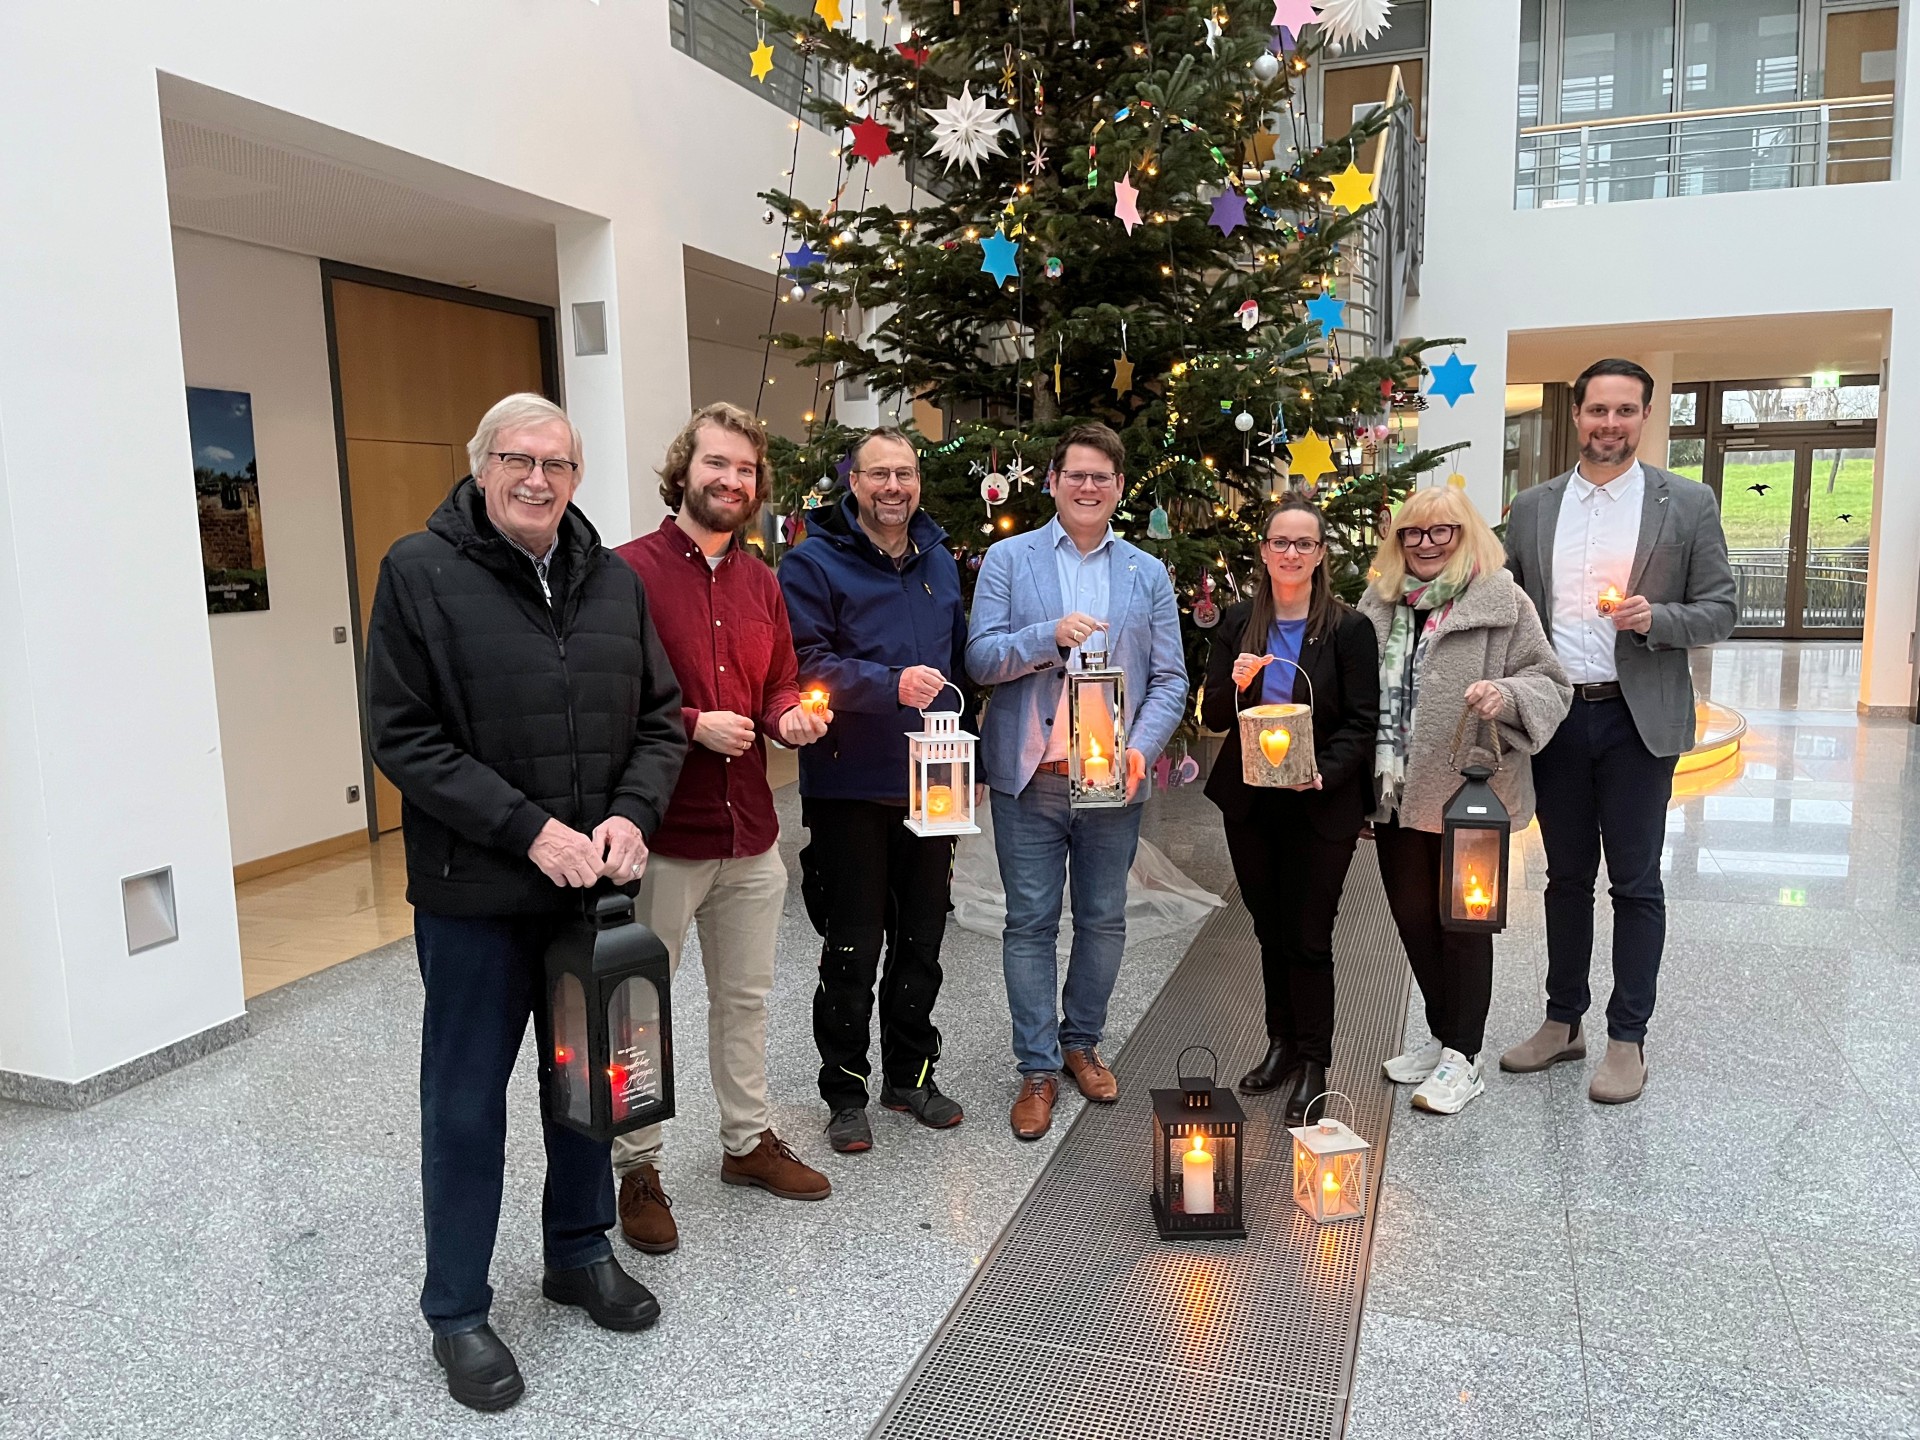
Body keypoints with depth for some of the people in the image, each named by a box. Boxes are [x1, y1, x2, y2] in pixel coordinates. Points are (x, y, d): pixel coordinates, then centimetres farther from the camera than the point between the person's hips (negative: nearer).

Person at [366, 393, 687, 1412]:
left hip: (595, 884, 5)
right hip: (475, 894, -4)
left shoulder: (613, 581, 6)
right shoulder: (420, 572, -8)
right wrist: (530, 829, -20)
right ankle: (457, 1311, 27)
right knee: (466, 1103, 9)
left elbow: (660, 717, 8)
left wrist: (631, 813, -11)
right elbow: (402, 736, -13)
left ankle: (579, 1252, 40)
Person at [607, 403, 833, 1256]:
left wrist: (788, 718, -2)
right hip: (661, 835, -6)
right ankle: (636, 1169, 25)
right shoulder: (630, 570, -11)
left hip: (751, 833, 7)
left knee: (745, 996, 19)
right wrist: (694, 726, -22)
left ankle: (747, 1139, 37)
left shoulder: (761, 581, 10)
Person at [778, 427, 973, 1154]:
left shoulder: (939, 560, 13)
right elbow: (807, 665, -18)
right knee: (852, 949, 4)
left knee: (921, 941, 15)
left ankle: (911, 1074, 32)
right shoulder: (815, 562, -7)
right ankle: (845, 1091, 20)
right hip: (851, 787, -6)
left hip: (929, 785, 6)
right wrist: (891, 685, -29)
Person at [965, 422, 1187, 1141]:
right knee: (1031, 923, 3)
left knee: (1104, 921, 12)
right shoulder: (1009, 559, 3)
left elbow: (1170, 678, 6)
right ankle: (1038, 1068, 15)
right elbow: (980, 657, -4)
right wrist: (1052, 635, -20)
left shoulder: (1148, 574, 9)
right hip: (1030, 777, -2)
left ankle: (1081, 1041, 32)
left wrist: (1141, 746, -10)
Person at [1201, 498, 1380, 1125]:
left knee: (1308, 937, 1)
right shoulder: (1238, 623, 3)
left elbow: (1360, 723, -6)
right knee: (1269, 929, 14)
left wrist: (1323, 772, -22)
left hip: (1321, 807, -3)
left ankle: (1313, 1066, 15)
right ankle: (1281, 1043, 31)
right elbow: (1211, 716, 3)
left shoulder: (1348, 629, -6)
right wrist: (1235, 684, -18)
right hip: (1249, 802, 4)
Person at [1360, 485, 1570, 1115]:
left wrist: (1508, 695, -27)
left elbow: (1549, 684, -7)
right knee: (1413, 918, 14)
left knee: (1463, 923, 5)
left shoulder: (1501, 601, -6)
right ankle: (1443, 1037, 33)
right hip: (1396, 796, 6)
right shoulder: (1379, 603, 10)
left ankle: (1463, 1058, 18)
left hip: (1469, 794, -5)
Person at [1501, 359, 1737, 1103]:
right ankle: (1563, 1021, 26)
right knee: (1566, 877, 13)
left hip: (1638, 721, -2)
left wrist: (1654, 618, -18)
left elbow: (1721, 611, 0)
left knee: (1635, 883, 5)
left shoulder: (1688, 504, 0)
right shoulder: (1532, 508, 7)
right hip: (1556, 717, 3)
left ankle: (1627, 1040, 17)